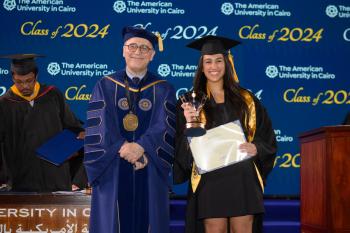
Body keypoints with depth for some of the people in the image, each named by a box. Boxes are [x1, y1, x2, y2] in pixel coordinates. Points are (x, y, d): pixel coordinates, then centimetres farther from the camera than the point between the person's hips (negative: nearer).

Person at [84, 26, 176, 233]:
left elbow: (165, 128, -6)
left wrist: (141, 148, -22)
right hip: (112, 173, 0)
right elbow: (99, 128, -4)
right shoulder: (105, 87, 6)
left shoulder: (164, 91, 7)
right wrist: (124, 150, -17)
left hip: (150, 175, 1)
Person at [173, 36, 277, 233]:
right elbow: (181, 146, 1)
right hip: (209, 180, -1)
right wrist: (189, 124, -17)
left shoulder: (245, 99, 10)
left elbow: (267, 137, 12)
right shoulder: (191, 101, 6)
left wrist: (256, 148, -8)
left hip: (243, 179, 1)